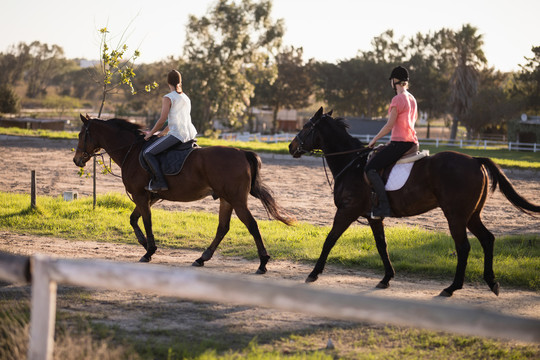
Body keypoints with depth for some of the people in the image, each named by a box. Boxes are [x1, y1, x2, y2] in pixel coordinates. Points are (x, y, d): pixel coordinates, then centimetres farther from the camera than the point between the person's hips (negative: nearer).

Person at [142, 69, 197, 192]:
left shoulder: (168, 98, -4)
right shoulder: (186, 98, 21)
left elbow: (162, 120, -9)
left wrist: (151, 133, 4)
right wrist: (162, 132, 27)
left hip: (177, 134, -9)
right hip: (191, 134, 9)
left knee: (147, 153, -7)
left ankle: (160, 182, -18)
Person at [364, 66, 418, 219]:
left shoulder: (398, 99, -12)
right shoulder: (412, 99, 17)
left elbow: (389, 125, -15)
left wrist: (374, 140, -4)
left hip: (400, 143, -10)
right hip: (412, 142, 10)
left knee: (370, 168, -12)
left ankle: (384, 205, -24)